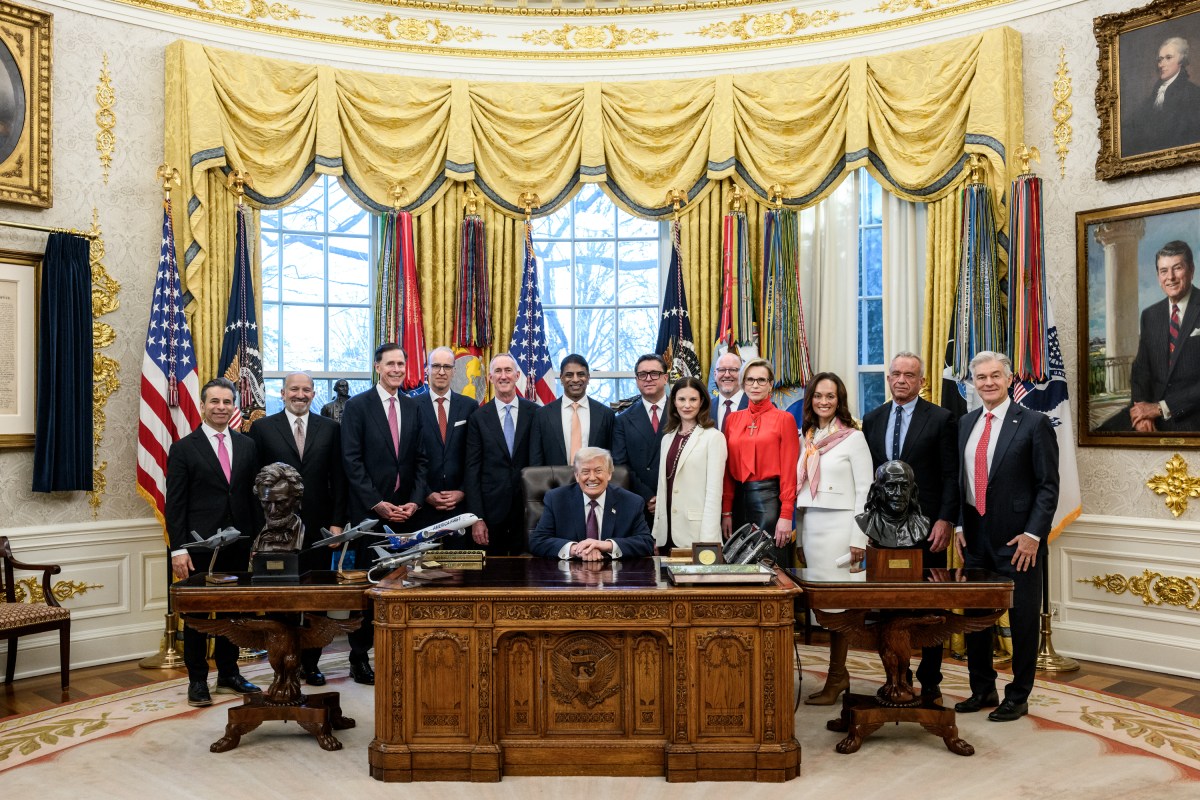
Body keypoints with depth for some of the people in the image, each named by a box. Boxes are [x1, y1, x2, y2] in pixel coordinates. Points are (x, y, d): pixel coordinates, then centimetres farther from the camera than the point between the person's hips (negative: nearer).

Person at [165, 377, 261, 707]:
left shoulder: (247, 445, 8)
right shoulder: (183, 448, -2)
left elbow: (254, 495, 9)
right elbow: (174, 504, -5)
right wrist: (178, 549, -11)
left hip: (238, 544, 3)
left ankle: (228, 674, 24)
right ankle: (197, 680, 17)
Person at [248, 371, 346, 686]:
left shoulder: (330, 428, 7)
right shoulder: (262, 428, 4)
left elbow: (337, 479, 5)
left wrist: (337, 522, -2)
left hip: (317, 526, 1)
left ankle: (311, 663, 19)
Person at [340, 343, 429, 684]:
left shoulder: (413, 407, 10)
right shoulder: (357, 406, -2)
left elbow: (420, 460, 10)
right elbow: (351, 461, -7)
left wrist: (414, 502, -3)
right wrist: (377, 504, -12)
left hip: (404, 511, 4)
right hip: (369, 512, -3)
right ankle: (359, 658, 12)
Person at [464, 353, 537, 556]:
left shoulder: (535, 413, 1)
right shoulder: (478, 418, 2)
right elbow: (472, 470, 1)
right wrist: (476, 518, -5)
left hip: (528, 508, 0)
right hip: (492, 508, 0)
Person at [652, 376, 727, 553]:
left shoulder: (714, 437, -5)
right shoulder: (667, 438, 14)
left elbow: (714, 491, -10)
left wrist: (707, 540, -16)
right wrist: (656, 534, 11)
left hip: (696, 533, -5)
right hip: (667, 532, 5)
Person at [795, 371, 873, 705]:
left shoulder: (853, 437, -4)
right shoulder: (806, 438, 11)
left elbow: (864, 491, -7)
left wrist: (858, 540, -12)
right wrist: (800, 538, 12)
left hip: (839, 526, -5)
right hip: (809, 527, 5)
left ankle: (835, 677, 8)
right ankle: (839, 674, 19)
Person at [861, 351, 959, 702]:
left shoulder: (941, 419, -1)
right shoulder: (872, 419, 11)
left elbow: (951, 476, -4)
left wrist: (945, 520, -12)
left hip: (926, 525, -3)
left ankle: (929, 681, 16)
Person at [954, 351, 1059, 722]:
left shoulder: (1034, 423, -6)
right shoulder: (965, 423, 10)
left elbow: (1048, 485, -8)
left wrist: (1033, 534, -13)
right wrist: (958, 526, 6)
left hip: (1017, 539, -5)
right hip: (975, 537, 5)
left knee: (1022, 619, 6)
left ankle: (1018, 696, 22)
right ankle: (983, 690, 28)